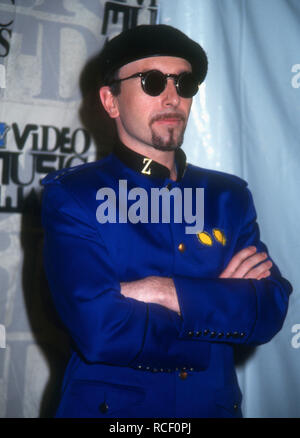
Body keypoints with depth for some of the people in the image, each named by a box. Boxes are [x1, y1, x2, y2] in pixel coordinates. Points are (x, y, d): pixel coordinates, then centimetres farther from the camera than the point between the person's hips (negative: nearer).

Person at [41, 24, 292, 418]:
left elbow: (270, 311, -8)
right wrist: (222, 301, -12)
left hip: (214, 405, 4)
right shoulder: (71, 196, -9)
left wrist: (169, 294, -21)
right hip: (108, 406, -3)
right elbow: (98, 330, -21)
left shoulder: (230, 197, 3)